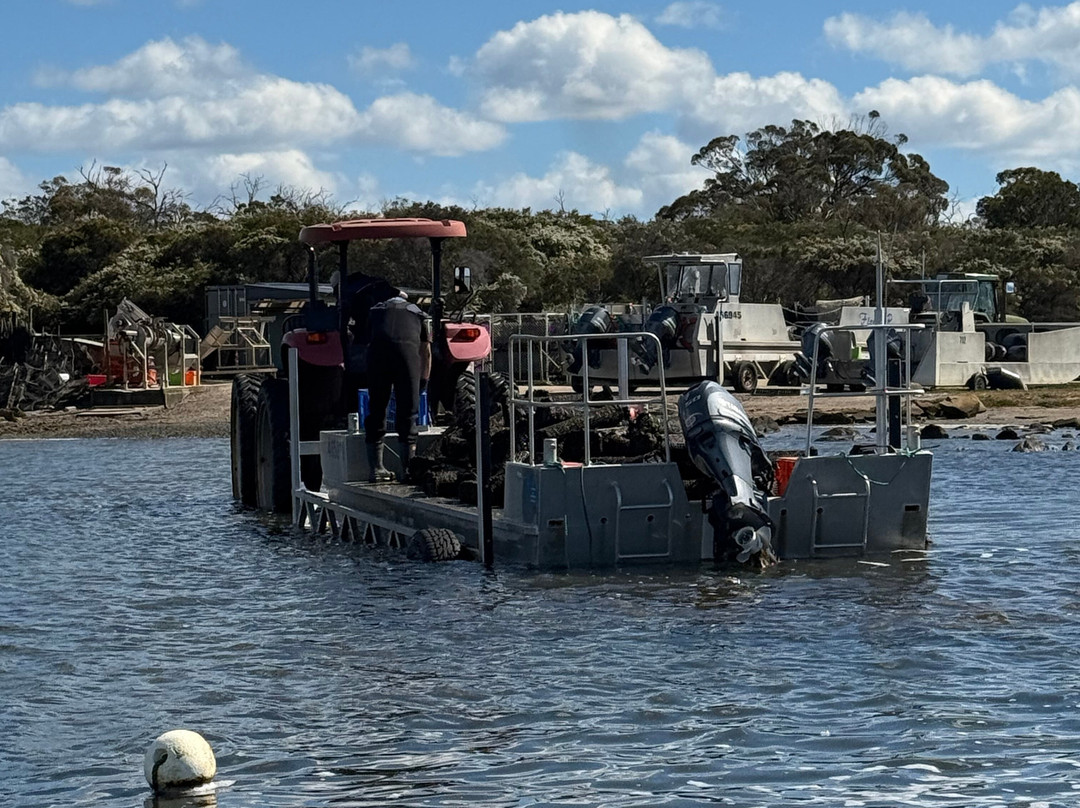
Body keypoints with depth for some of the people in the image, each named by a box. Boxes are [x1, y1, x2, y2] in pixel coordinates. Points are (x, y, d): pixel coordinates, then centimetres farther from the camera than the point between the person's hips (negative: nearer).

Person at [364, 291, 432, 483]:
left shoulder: (375, 310, 32)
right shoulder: (418, 313, 30)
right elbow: (426, 352, 32)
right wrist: (423, 381, 42)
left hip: (378, 352, 1)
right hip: (408, 349, -1)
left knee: (376, 411, 10)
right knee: (408, 413, 6)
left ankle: (376, 470, 12)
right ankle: (408, 470, 4)